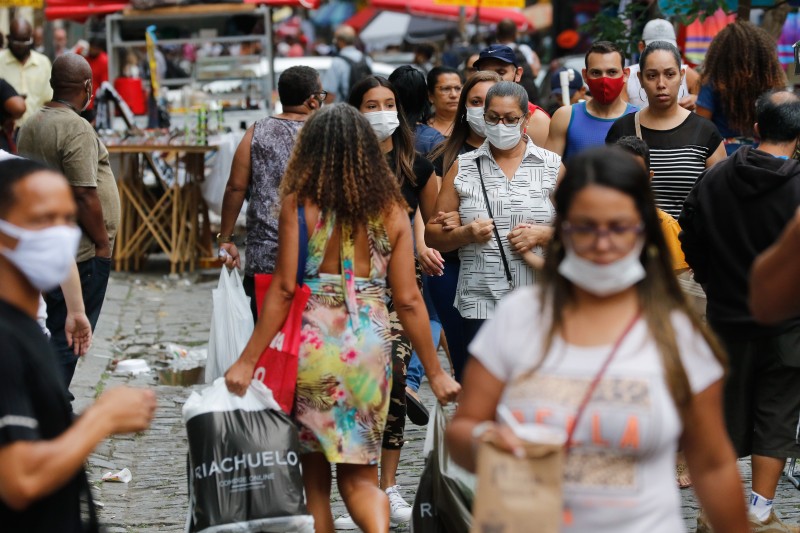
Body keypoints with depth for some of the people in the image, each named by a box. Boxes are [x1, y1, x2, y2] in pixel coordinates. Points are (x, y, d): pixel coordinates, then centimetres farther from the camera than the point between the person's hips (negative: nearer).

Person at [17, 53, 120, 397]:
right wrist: (103, 243, -11)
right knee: (68, 339, -4)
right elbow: (84, 195, -21)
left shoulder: (31, 125, 11)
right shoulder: (77, 129, -17)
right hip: (81, 253, -9)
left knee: (56, 328, 18)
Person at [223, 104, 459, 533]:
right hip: (370, 345, 2)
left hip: (313, 342, -2)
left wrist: (247, 361, -4)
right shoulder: (391, 210, 2)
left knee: (315, 473, 13)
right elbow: (408, 300, 2)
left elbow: (283, 290, -9)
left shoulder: (299, 204, -5)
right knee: (359, 475, 10)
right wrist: (434, 372, 10)